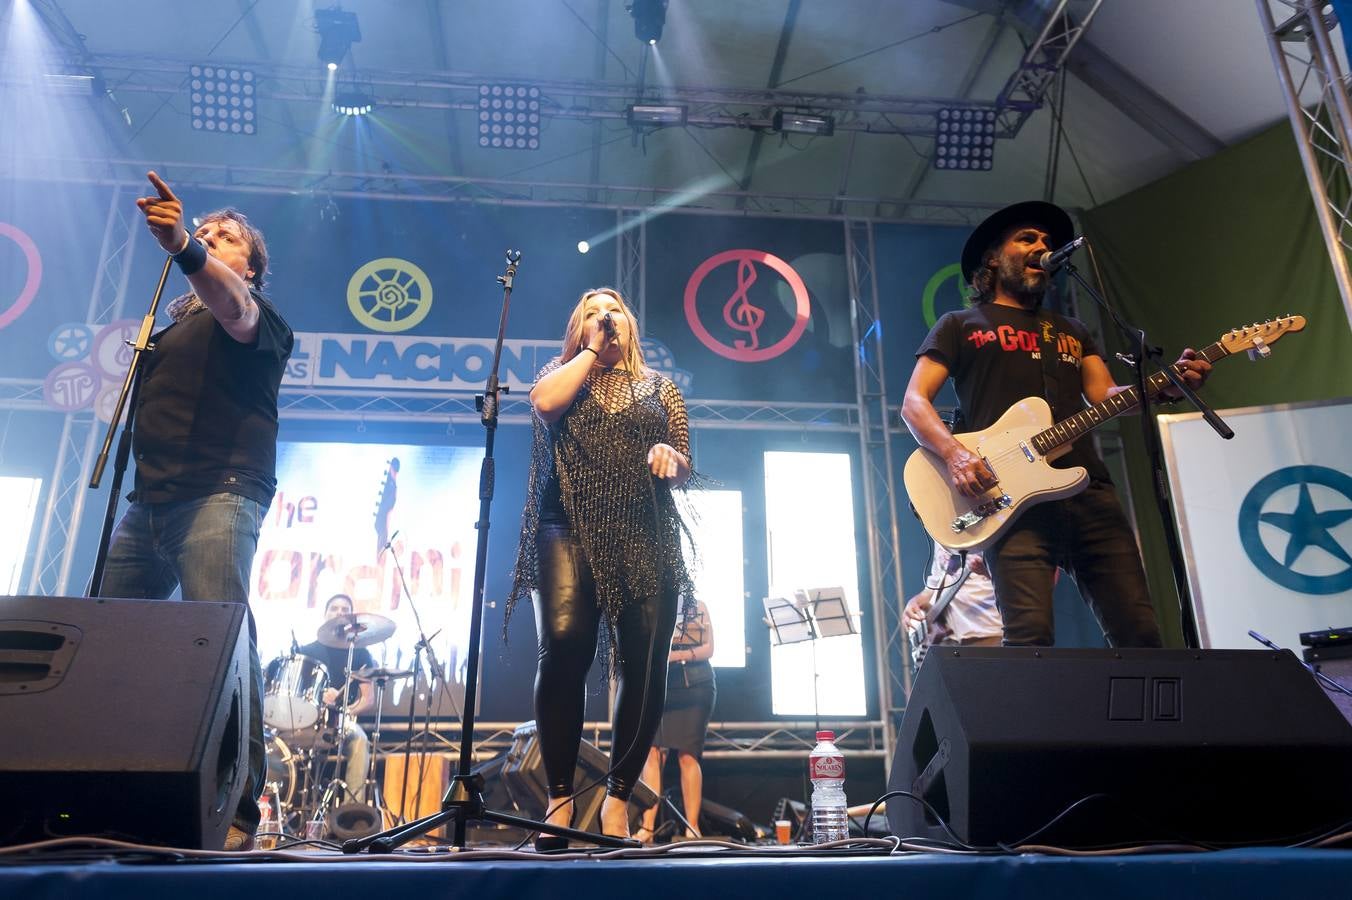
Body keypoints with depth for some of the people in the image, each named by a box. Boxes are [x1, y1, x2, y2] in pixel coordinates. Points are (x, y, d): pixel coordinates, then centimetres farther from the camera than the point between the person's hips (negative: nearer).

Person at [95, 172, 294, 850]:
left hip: (218, 494, -7)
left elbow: (233, 308, -20)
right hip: (150, 501, 8)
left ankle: (238, 805, -19)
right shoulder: (170, 326, 28)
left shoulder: (253, 312, 7)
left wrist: (183, 248, -37)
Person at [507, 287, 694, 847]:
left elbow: (684, 466, 16)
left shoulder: (659, 388, 22)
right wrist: (591, 349, 5)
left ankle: (618, 796, 8)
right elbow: (545, 402, -5)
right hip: (570, 528, -2)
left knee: (644, 665, -8)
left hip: (645, 536, 2)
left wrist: (669, 456, -7)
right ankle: (560, 796, -10)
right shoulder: (563, 372, 20)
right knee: (563, 646, -23)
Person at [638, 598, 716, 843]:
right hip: (660, 683, 1)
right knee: (653, 751, -10)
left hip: (696, 685, -1)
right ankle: (647, 827, -9)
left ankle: (692, 828, -2)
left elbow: (708, 648, 4)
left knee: (688, 755, -5)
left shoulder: (698, 606, 11)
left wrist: (680, 655, -13)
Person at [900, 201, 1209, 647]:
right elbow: (914, 402, 4)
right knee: (1030, 639, -17)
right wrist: (955, 453, -15)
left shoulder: (1072, 330, 30)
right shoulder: (960, 325, 15)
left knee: (1140, 633, -2)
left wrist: (1167, 383, -5)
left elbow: (1105, 395, 15)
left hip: (1089, 491, 5)